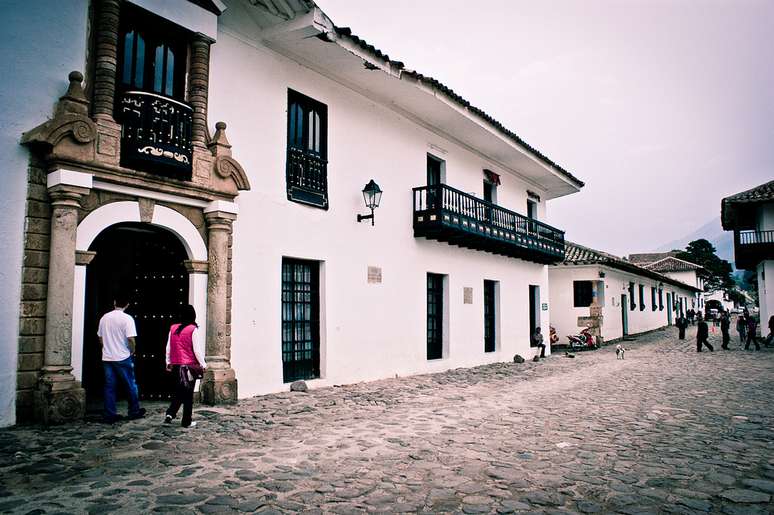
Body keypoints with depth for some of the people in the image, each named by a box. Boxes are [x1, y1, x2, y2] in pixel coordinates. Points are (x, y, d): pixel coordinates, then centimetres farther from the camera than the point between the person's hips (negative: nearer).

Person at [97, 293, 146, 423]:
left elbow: (100, 338, 11)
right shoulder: (127, 318, -13)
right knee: (131, 385, 9)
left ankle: (110, 415, 10)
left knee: (109, 387, 8)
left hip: (107, 357, 5)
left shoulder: (104, 317, 5)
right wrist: (132, 351, -1)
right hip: (123, 358, -5)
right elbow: (131, 339, -18)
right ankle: (134, 411, 19)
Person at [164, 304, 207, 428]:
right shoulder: (193, 330, -13)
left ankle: (169, 414, 7)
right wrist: (203, 364, -1)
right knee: (188, 395, 6)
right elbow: (197, 350, -11)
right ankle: (186, 422, 12)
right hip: (190, 366, -5)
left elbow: (168, 348, 9)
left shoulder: (173, 328, 3)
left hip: (176, 366, 5)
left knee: (178, 392, 21)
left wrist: (168, 362, 20)